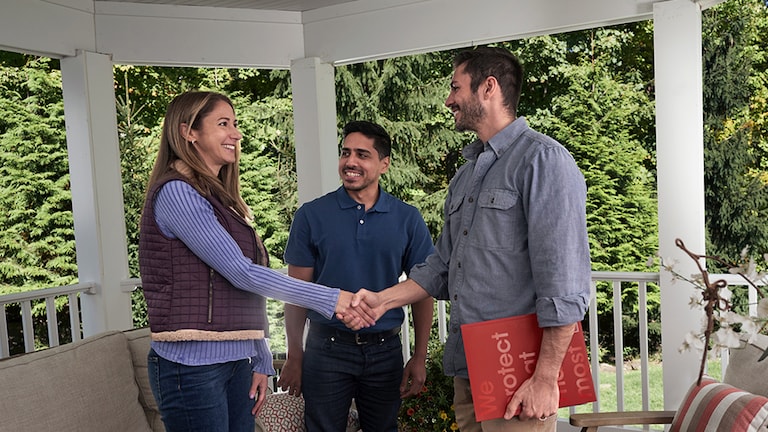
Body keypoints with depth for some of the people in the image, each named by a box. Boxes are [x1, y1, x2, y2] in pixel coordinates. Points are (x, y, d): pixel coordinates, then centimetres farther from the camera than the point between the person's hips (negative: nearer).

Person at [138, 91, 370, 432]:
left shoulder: (221, 199, 14)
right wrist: (330, 300, -15)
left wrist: (261, 361, 10)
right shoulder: (176, 192, -12)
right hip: (192, 364, -8)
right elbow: (241, 273, -17)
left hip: (236, 361, 8)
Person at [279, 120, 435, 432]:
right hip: (327, 348, -1)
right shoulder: (312, 215, -3)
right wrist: (294, 357, -1)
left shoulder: (407, 219, 0)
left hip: (385, 349, 2)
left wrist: (419, 358, 0)